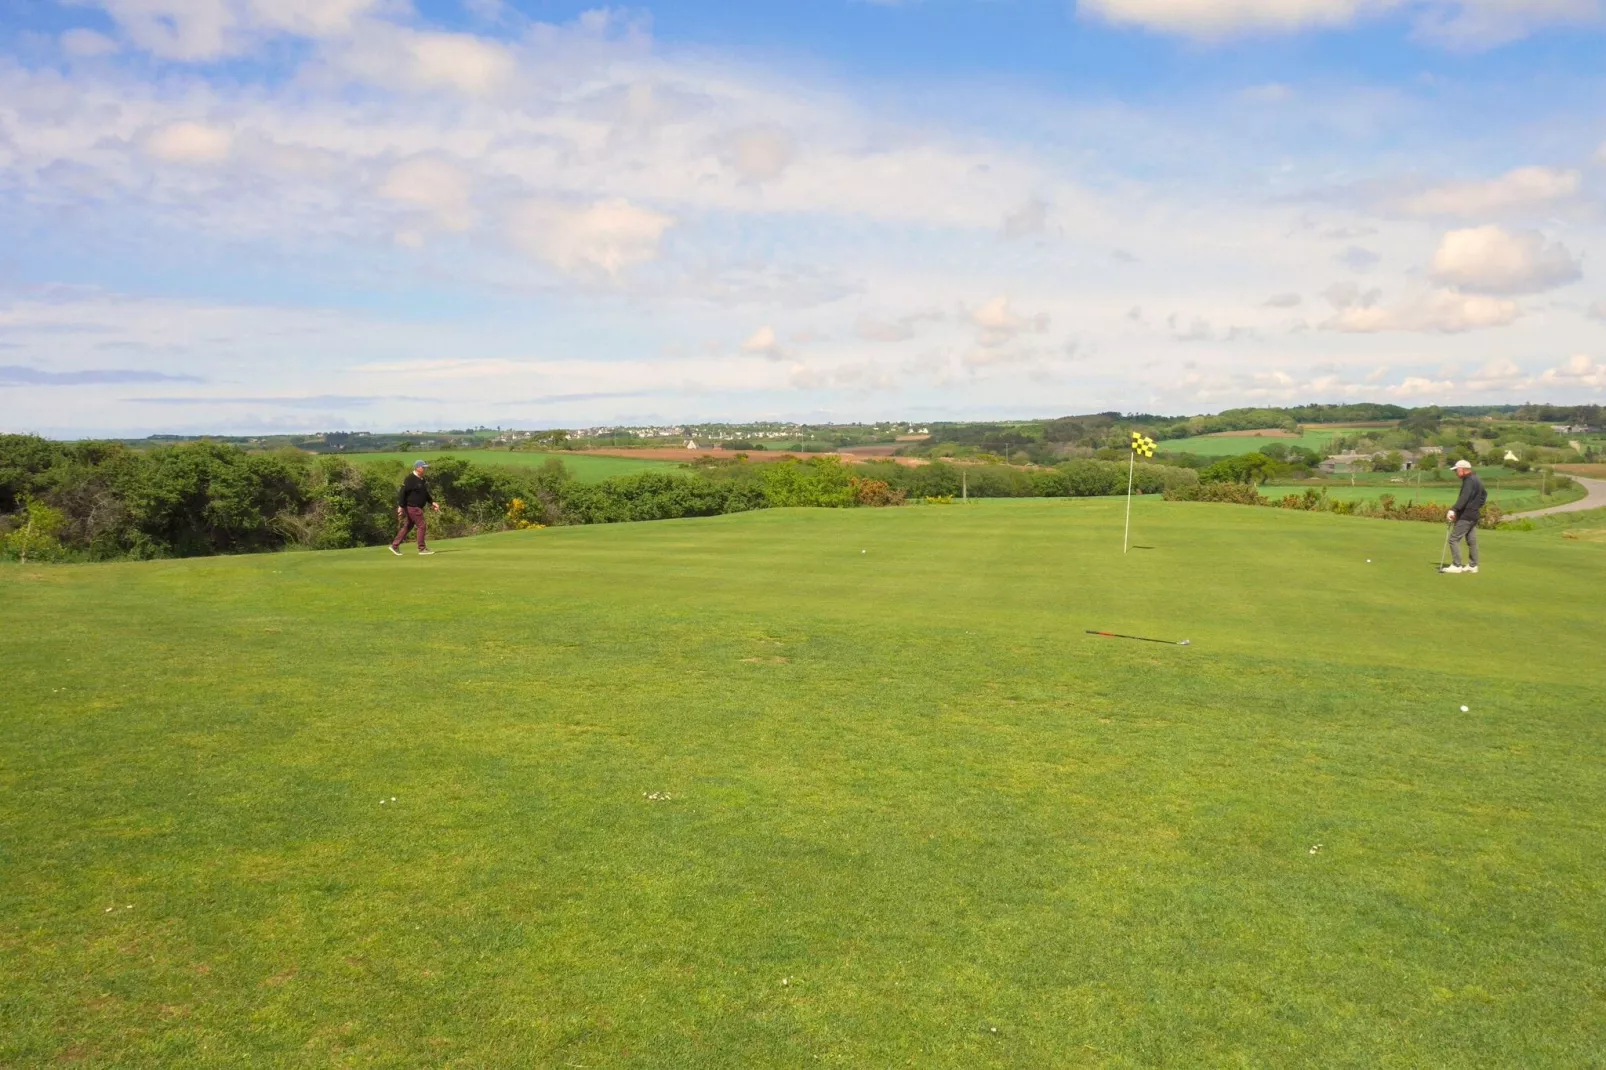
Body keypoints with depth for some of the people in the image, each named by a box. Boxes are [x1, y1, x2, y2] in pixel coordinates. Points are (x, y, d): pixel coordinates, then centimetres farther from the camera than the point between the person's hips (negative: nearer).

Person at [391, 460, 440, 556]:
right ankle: (422, 548, -1)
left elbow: (425, 493, 24)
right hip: (412, 507, -10)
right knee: (421, 526, -7)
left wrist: (432, 502, 13)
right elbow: (403, 492, -18)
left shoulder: (421, 479, 15)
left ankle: (395, 546, 19)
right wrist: (401, 506, -22)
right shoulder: (410, 479, -15)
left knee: (407, 526, 13)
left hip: (417, 508, 10)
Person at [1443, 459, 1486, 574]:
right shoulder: (1476, 480, 15)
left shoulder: (1469, 481, -17)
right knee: (1472, 541, 13)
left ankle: (1456, 565, -7)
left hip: (1465, 516, -10)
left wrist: (1453, 510, -38)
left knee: (1454, 539, -8)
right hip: (1474, 515, 10)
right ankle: (1473, 565, 17)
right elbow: (1484, 494, 29)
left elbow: (1463, 498, -30)